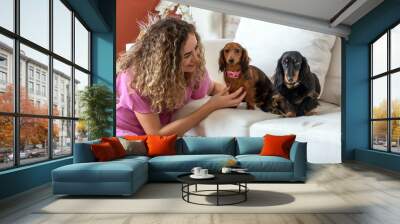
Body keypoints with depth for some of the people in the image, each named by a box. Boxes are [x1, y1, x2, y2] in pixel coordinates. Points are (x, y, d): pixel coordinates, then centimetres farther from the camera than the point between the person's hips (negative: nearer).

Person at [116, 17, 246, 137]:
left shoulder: (194, 67, -15)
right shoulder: (136, 76, -29)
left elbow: (212, 87, 8)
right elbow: (157, 134, -28)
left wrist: (231, 92, -16)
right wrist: (211, 106, -31)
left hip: (164, 128, 5)